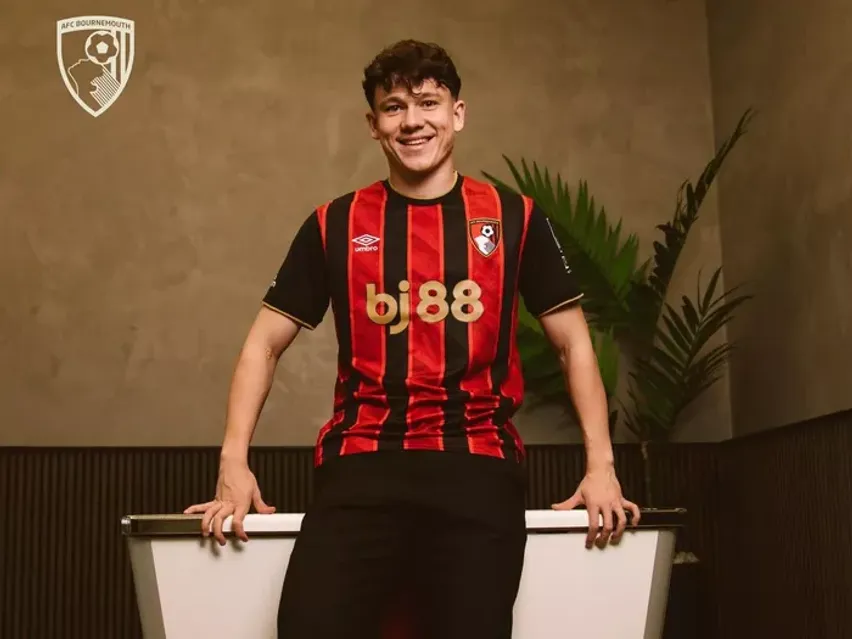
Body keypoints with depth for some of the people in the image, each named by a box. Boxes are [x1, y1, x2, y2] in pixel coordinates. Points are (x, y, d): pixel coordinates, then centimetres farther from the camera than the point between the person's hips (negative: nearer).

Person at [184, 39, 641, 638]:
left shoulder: (514, 219, 9)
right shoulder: (334, 225, 11)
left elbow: (574, 344, 13)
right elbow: (264, 344, 13)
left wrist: (600, 466, 2)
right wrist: (235, 464, 1)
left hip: (477, 466, 0)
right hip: (362, 465, 0)